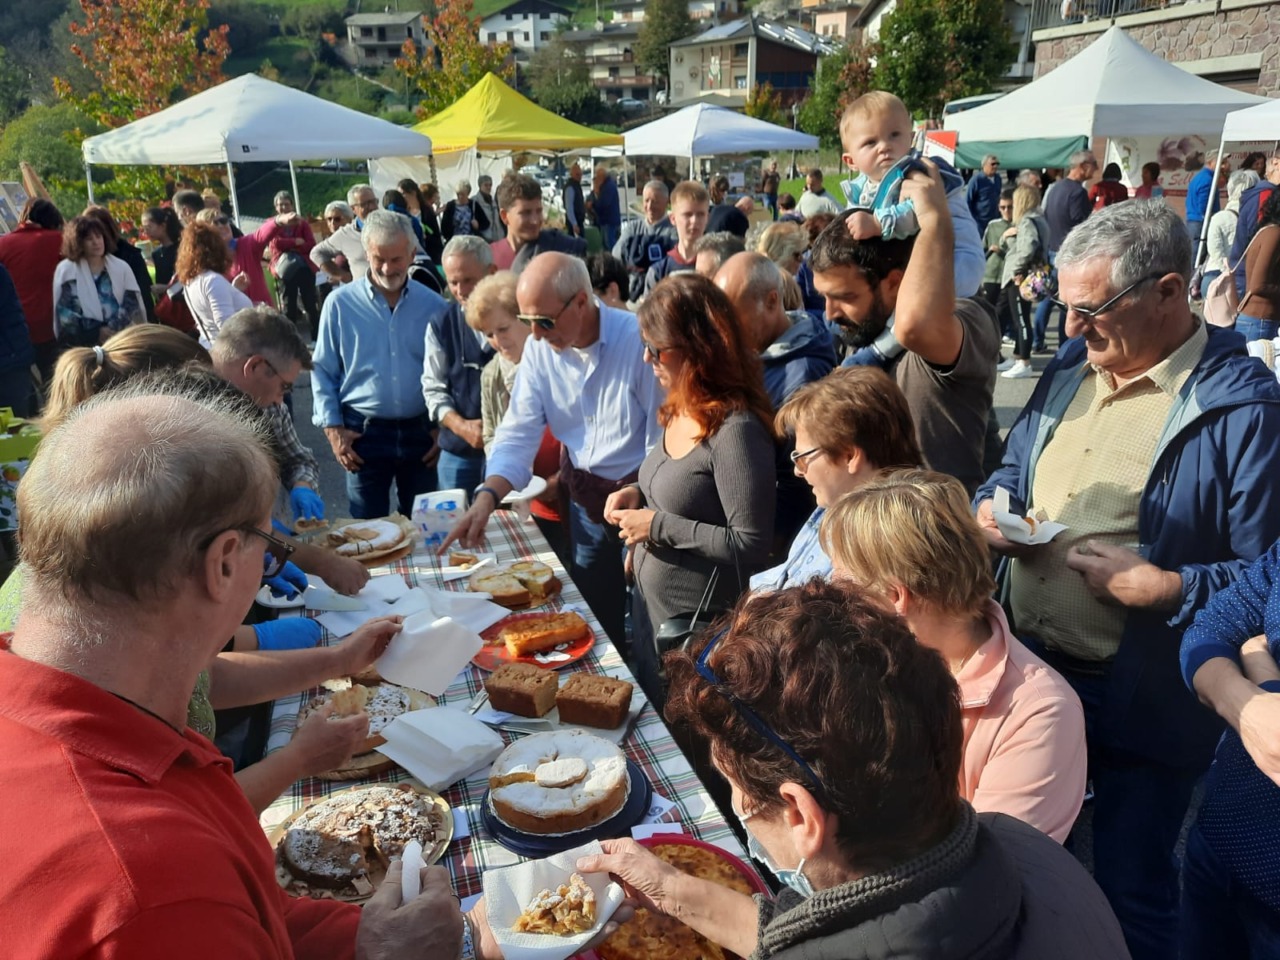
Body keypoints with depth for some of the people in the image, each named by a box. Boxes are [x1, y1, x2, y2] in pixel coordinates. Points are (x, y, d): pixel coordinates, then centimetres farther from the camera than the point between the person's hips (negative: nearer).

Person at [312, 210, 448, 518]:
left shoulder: (434, 306, 1)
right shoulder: (340, 303, -3)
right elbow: (323, 370, 1)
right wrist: (333, 428, -5)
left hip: (421, 430, 2)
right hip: (364, 432, -1)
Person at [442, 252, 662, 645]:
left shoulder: (638, 340, -21)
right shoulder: (539, 349, -5)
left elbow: (663, 440, -17)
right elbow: (519, 433, -5)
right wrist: (487, 496, -19)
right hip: (585, 496, 5)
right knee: (592, 614, 18)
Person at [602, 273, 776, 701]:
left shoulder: (736, 429, -25)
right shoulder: (681, 409, 1)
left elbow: (750, 545, -25)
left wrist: (660, 526, -22)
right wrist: (640, 493, -1)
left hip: (698, 624, -8)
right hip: (649, 604, 8)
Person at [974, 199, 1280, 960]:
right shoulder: (1070, 369, 5)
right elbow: (1012, 470, 16)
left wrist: (1164, 589, -29)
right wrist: (990, 508, -4)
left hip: (1141, 703, -6)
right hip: (1030, 670, 7)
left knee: (1129, 892, 15)